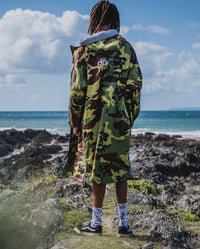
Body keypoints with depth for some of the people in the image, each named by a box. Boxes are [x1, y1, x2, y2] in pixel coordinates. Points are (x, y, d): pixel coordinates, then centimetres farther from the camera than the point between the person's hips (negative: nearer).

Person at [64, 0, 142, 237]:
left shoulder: (84, 50, -1)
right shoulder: (126, 48, 6)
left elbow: (77, 89, -4)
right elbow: (135, 85, 3)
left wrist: (75, 123, 4)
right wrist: (130, 117, 12)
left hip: (94, 119, -2)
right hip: (119, 119, 2)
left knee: (99, 169, 5)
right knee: (120, 169, 10)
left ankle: (96, 223, 15)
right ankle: (123, 223, 13)